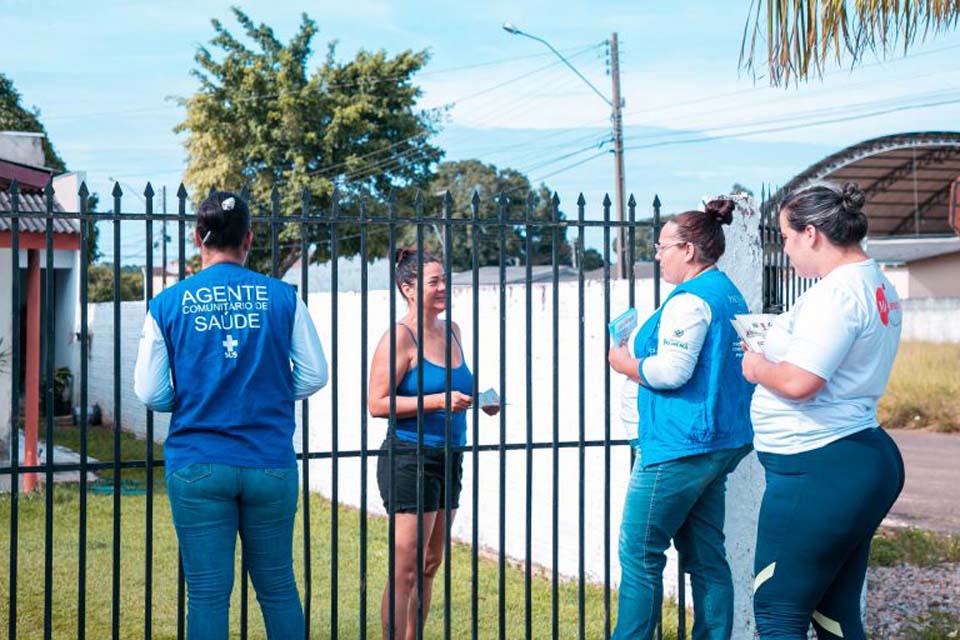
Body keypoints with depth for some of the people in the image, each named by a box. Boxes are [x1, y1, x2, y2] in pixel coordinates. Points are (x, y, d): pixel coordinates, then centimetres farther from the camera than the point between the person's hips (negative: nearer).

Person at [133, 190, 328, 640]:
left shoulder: (167, 304, -2)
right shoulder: (281, 298, -1)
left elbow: (149, 393, -2)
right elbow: (314, 375, 2)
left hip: (196, 466, -1)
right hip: (270, 464, 1)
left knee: (207, 595, 5)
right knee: (278, 589, 13)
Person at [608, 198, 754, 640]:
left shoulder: (690, 299, -14)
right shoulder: (729, 295, 17)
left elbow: (671, 371, -21)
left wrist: (627, 364, -4)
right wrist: (641, 356, 19)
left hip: (680, 447, -10)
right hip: (722, 444, 10)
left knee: (638, 554, -3)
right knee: (706, 557, 12)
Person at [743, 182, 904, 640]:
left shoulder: (836, 292, -18)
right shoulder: (878, 286, 14)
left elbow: (798, 383, -25)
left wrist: (757, 367, -6)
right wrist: (776, 348, 14)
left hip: (820, 469, -10)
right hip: (863, 460, 11)